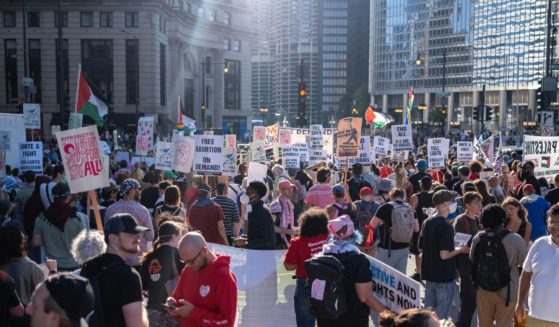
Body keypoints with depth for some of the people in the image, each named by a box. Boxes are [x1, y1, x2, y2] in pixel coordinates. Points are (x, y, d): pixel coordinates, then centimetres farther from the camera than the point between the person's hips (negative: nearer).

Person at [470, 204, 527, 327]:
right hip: (506, 290, -3)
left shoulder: (478, 238, -10)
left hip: (483, 289, 3)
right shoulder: (516, 240, -19)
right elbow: (524, 264, -5)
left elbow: (472, 261, 4)